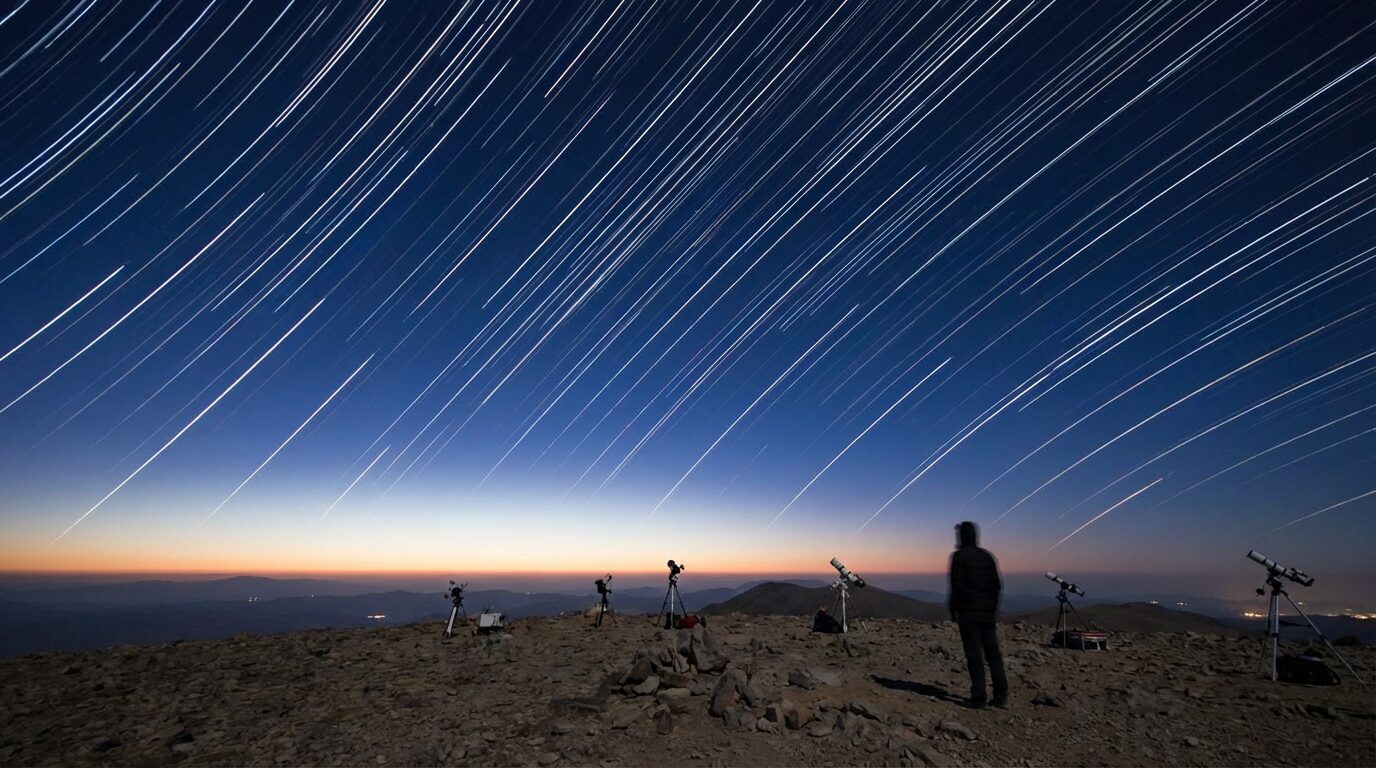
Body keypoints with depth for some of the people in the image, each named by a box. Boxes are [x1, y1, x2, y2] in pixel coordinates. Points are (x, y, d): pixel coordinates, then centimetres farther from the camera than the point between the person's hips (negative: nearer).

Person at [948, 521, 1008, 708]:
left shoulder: (958, 557, -8)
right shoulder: (987, 556, 9)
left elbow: (957, 586, -13)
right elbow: (997, 585, 10)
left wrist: (954, 610, -6)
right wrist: (993, 607, 17)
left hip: (968, 612, -5)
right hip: (987, 611, 5)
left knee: (974, 654, -1)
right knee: (993, 653, 11)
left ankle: (979, 696, 0)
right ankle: (1001, 695, 8)